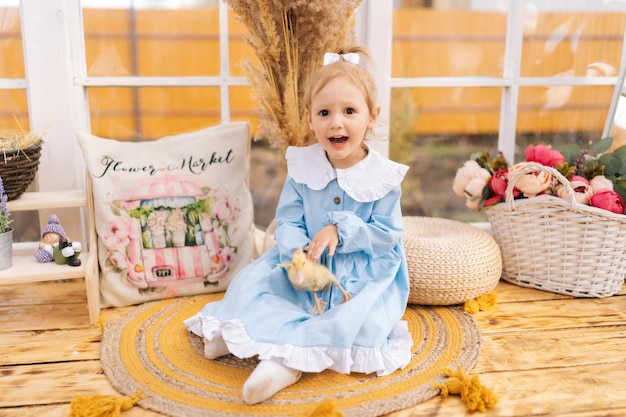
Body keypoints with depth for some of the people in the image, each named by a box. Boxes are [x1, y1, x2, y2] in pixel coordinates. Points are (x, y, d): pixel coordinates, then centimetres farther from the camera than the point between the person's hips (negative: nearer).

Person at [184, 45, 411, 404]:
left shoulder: (383, 177, -12)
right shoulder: (302, 166, -5)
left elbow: (388, 234, -11)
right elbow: (288, 222, -6)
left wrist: (340, 230, -24)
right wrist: (298, 255, -27)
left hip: (365, 271, -2)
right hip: (307, 263, 3)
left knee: (362, 320, -29)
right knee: (252, 282, -12)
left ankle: (288, 357, -26)